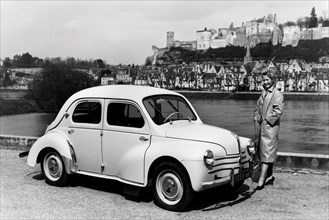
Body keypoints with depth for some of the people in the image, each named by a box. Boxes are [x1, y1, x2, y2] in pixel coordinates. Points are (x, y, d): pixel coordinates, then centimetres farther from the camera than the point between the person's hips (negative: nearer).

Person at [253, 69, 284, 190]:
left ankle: (261, 180, -14)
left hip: (270, 127, -8)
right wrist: (256, 119, 8)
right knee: (262, 151, 13)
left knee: (266, 153, -10)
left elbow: (278, 111, -15)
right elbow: (257, 108, 23)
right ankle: (269, 176, 25)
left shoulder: (277, 94, -6)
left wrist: (266, 120, -14)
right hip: (260, 127, 8)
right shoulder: (263, 94, 17)